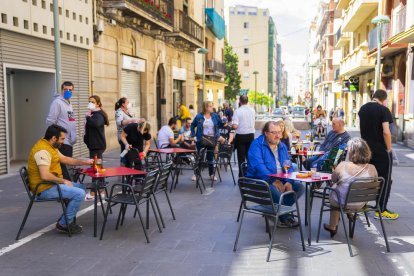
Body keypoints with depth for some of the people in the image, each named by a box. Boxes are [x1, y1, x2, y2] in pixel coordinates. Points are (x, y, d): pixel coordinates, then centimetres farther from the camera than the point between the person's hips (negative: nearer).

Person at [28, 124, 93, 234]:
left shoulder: (50, 146, 10)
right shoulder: (42, 151, -23)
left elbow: (65, 159, 22)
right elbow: (45, 176, -31)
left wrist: (84, 162, 13)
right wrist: (63, 181, -18)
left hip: (52, 184, 11)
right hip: (45, 189, -11)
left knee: (81, 188, 17)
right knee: (79, 194, -20)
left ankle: (66, 219, 16)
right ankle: (64, 224, -5)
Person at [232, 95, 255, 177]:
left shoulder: (237, 111, -13)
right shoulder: (252, 111, 2)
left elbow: (235, 126, -18)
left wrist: (232, 125, 2)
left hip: (240, 136, -4)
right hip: (251, 135, 4)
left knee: (241, 158, 2)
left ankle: (241, 177, 3)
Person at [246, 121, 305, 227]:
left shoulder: (282, 146, 14)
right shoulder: (257, 145, -8)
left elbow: (288, 166, 12)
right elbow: (258, 166, -21)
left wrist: (289, 182, -8)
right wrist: (273, 181, -30)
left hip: (280, 180, 7)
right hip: (260, 181, -7)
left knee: (300, 187, -11)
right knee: (275, 191, -35)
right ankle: (284, 217, -10)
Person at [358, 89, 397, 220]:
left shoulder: (362, 109, 8)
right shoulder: (383, 110, -14)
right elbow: (386, 132, -21)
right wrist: (389, 148, -11)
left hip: (366, 149, 7)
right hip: (381, 150, -7)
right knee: (385, 179, 3)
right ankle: (381, 210, 5)